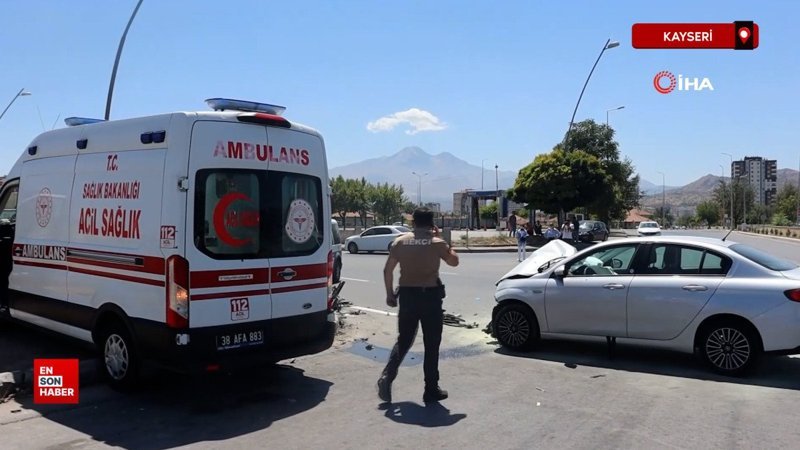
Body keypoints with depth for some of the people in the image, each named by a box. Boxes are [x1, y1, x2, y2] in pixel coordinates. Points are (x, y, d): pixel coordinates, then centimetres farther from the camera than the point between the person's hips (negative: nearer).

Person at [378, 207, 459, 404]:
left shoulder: (401, 241, 2)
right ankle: (431, 391, 12)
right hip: (431, 295, -3)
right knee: (431, 345, 7)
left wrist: (389, 294, 12)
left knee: (403, 341, 17)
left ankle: (387, 376, -1)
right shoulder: (436, 243, -5)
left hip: (407, 294, 3)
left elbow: (387, 270, 2)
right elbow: (454, 261, 11)